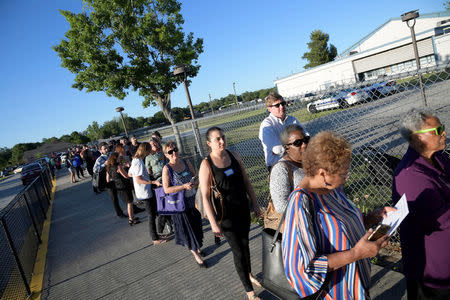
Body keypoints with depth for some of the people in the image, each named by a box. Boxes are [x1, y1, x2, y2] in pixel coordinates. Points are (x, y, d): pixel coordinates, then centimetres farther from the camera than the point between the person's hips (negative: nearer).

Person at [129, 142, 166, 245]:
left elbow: (129, 174, 20)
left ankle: (155, 235, 30)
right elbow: (138, 180, -27)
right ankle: (155, 239, 11)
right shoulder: (139, 162, -22)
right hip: (145, 193, -10)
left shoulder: (135, 160, 9)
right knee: (151, 216, 0)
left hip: (145, 193, 10)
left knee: (152, 214, 19)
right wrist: (153, 182, -31)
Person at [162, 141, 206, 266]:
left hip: (193, 200, 5)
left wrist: (194, 182, -10)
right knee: (187, 230, 6)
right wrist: (184, 186, -27)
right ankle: (196, 255, 22)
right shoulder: (167, 169, -14)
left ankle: (198, 248, 41)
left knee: (196, 226, 17)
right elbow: (166, 189, -19)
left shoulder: (186, 163, 0)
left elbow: (195, 176, 13)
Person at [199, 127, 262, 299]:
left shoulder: (234, 156, -2)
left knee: (245, 244, 23)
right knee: (238, 252, 4)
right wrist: (213, 223, -19)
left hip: (243, 209, 5)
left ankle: (249, 275, 48)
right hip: (226, 214, -5)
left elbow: (246, 182, 7)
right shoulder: (206, 165, -17)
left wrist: (255, 204, 8)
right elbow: (205, 197, -18)